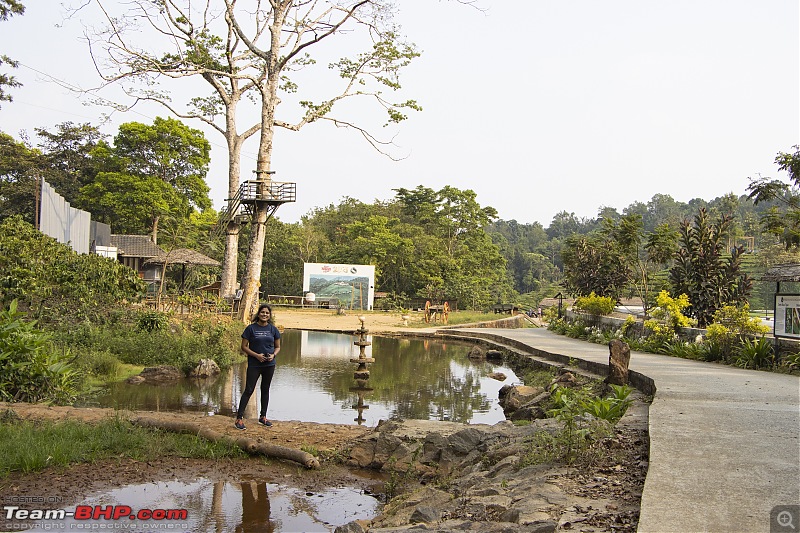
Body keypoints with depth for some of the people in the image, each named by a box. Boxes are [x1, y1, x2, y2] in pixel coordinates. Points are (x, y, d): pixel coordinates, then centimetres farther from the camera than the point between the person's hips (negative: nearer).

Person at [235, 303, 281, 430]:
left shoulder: (273, 329, 5)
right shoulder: (251, 328, -4)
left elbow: (278, 347, 12)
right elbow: (244, 346, -4)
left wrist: (273, 355, -9)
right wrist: (256, 355, -16)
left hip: (269, 364, 4)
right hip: (254, 365, -4)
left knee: (265, 390, 12)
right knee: (249, 390, -5)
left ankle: (263, 417, 24)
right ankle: (239, 418, 1)